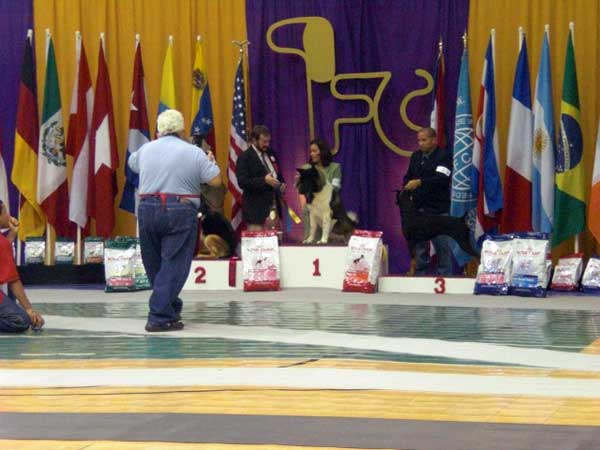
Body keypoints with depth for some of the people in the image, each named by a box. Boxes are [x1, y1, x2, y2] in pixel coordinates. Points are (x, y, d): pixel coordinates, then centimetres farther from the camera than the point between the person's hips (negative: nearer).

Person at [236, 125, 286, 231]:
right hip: (256, 209, -7)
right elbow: (242, 182, -16)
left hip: (274, 206, 7)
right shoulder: (245, 157, -7)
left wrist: (282, 183, 6)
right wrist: (264, 180, -24)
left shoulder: (270, 154, 15)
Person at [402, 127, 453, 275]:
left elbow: (442, 179, -18)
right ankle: (420, 276, 13)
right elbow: (408, 176, 24)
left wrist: (420, 182, -28)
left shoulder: (444, 156, -5)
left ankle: (444, 276, 1)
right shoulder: (415, 156, 15)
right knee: (419, 244, 6)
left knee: (442, 246, -5)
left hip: (438, 211, -5)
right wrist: (406, 188, 2)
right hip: (418, 209, 5)